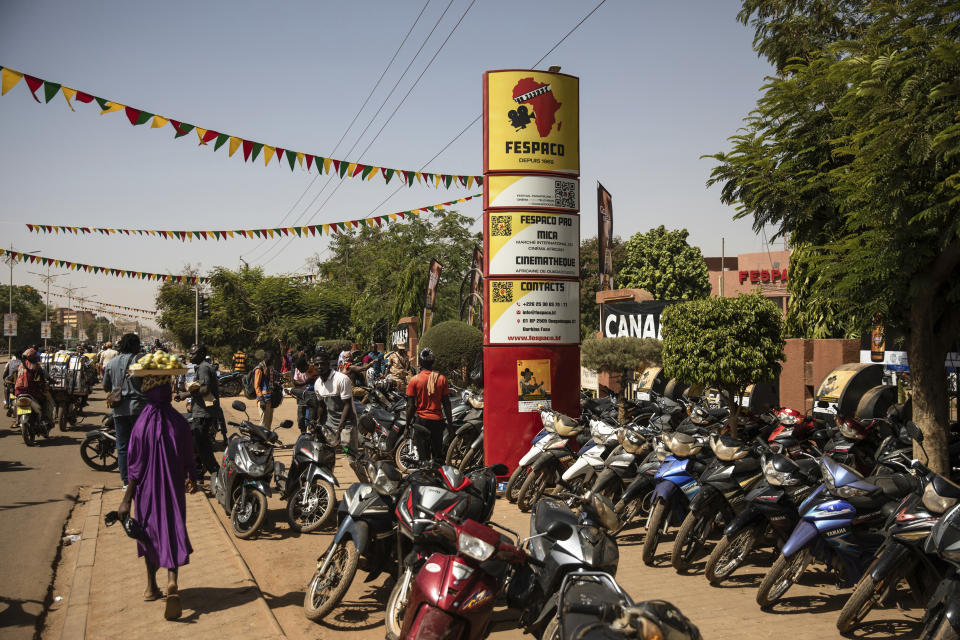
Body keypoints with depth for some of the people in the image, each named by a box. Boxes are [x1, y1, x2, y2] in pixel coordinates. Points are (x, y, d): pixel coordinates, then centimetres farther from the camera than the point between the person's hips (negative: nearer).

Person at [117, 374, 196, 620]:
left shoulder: (142, 425, -12)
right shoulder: (179, 423, -7)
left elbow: (135, 467, -11)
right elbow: (188, 460, 3)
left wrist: (126, 499, -5)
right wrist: (192, 479, 23)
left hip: (148, 489, 0)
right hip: (174, 488, 0)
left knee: (150, 532, 16)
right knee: (173, 531, 3)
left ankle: (152, 587, 28)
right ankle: (172, 582, -18)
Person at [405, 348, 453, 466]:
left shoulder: (414, 380, -6)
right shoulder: (441, 378, -1)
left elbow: (410, 406, -6)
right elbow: (446, 404, 1)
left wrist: (407, 425, 2)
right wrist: (449, 423, 8)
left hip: (421, 420, -1)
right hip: (437, 420, 2)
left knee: (423, 455, 5)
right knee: (438, 455, 11)